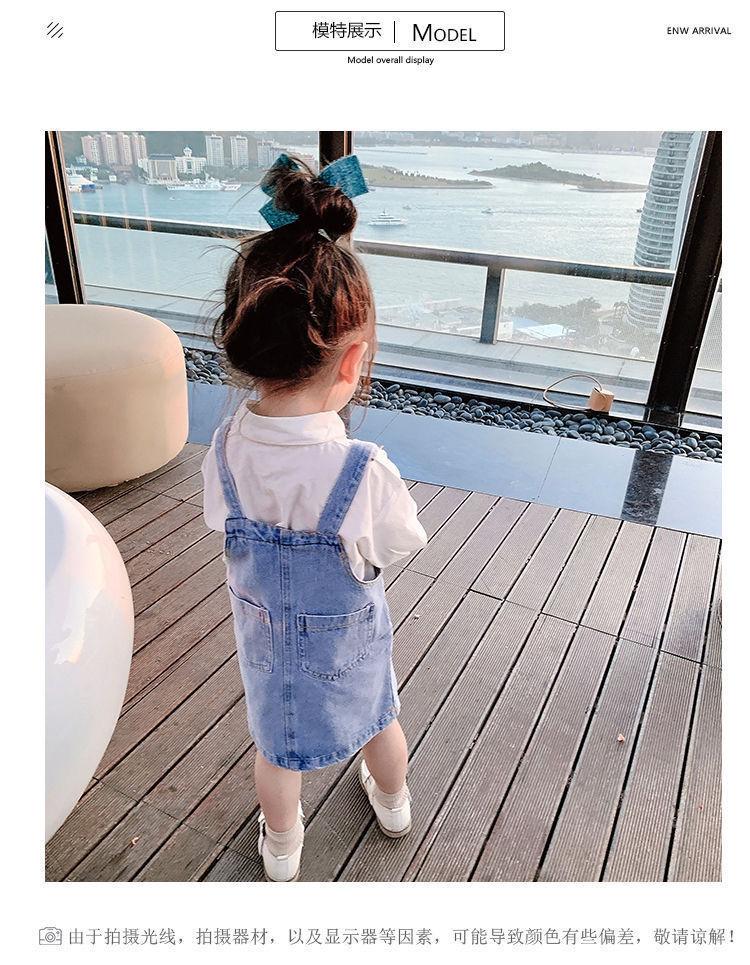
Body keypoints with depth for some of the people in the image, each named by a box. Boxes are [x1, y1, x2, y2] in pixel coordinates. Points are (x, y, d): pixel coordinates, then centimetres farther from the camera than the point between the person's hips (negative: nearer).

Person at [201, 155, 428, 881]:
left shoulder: (225, 450, -24)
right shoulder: (363, 472, -36)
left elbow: (224, 523, -5)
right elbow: (399, 547, -18)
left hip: (264, 635, 2)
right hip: (346, 639, -2)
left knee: (277, 746, 26)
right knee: (378, 720, 29)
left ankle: (281, 850, 53)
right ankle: (394, 806, 59)